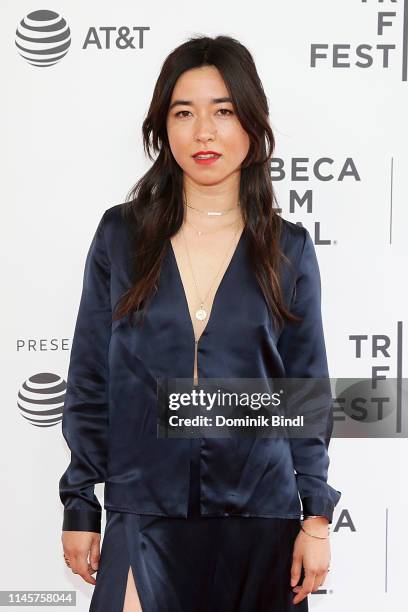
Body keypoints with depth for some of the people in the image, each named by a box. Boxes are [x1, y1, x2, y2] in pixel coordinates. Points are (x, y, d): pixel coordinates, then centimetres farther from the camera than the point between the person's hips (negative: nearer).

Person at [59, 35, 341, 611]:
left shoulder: (288, 249, 2)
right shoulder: (120, 235, 1)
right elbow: (90, 380, 5)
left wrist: (316, 519, -1)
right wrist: (79, 506, 3)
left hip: (260, 518, 1)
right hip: (144, 515, 0)